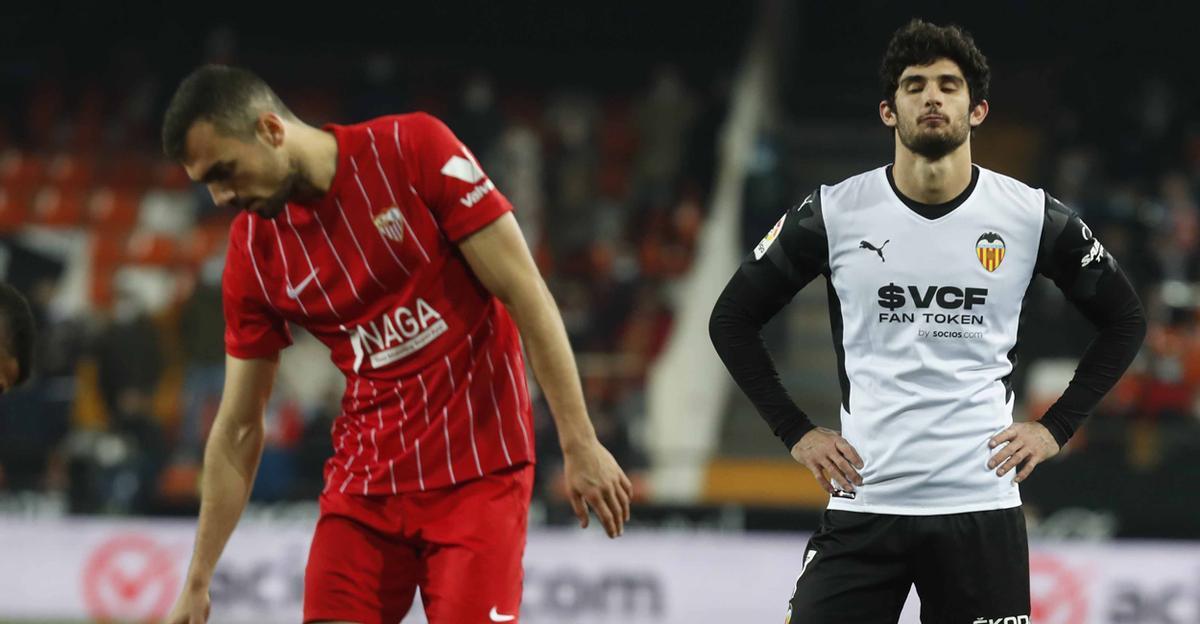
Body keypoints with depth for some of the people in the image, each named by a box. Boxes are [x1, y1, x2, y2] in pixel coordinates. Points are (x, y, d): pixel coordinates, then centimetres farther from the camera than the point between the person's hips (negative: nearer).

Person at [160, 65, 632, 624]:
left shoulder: (414, 148, -11)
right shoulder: (253, 248, 1)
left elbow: (525, 294, -9)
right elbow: (238, 428, 8)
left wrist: (579, 443, -13)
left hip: (477, 472, -4)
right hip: (363, 479, 4)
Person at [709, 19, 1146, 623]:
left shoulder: (1032, 217, 0)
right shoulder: (834, 214, -1)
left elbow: (1124, 319, 14)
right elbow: (732, 318, 10)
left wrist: (1056, 426, 6)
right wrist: (795, 432, 4)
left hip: (982, 507, 1)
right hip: (864, 503, 0)